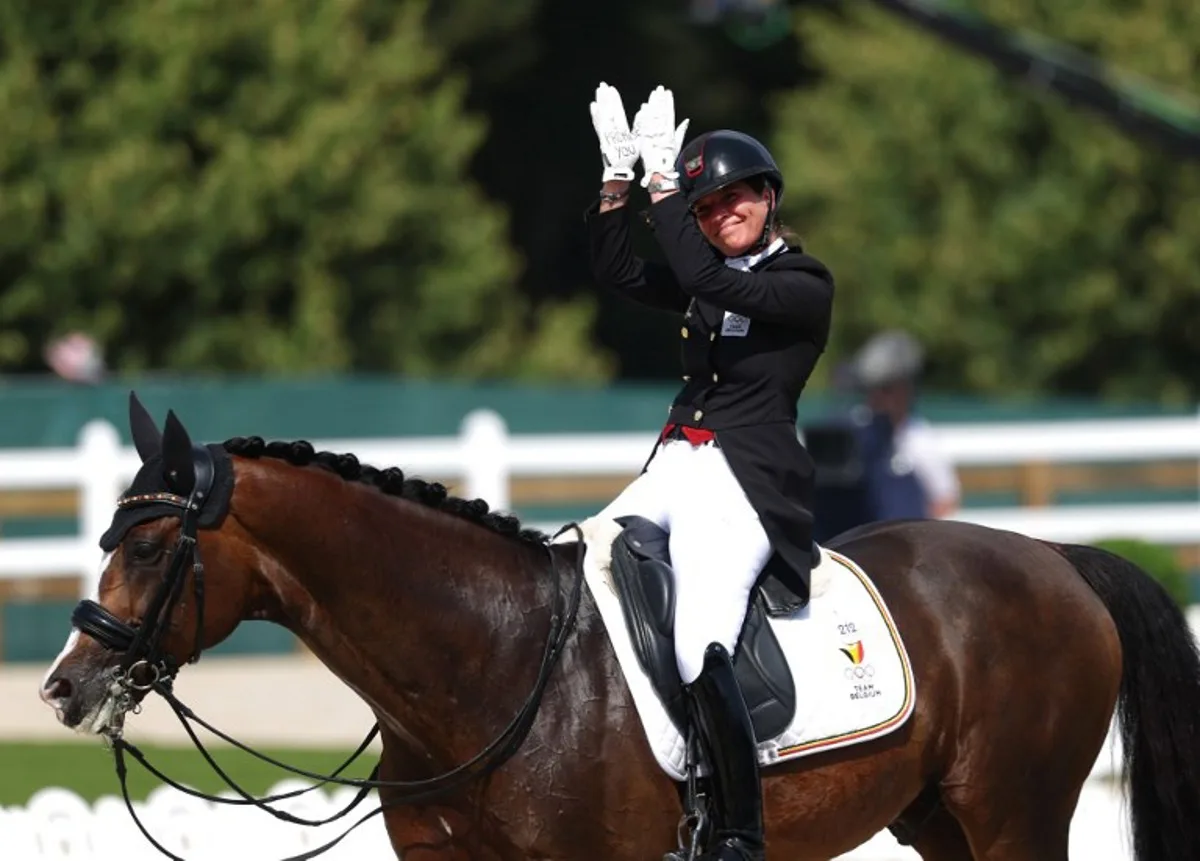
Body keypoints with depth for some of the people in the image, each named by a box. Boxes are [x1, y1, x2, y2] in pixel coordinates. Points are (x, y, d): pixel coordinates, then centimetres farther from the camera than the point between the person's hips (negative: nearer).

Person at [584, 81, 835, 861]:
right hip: (674, 469, 9)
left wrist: (661, 179, -16)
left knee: (701, 653, -27)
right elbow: (619, 271, 10)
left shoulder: (804, 285, -6)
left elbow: (708, 279, -19)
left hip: (744, 486, -9)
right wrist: (619, 179, -1)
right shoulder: (709, 279, 17)